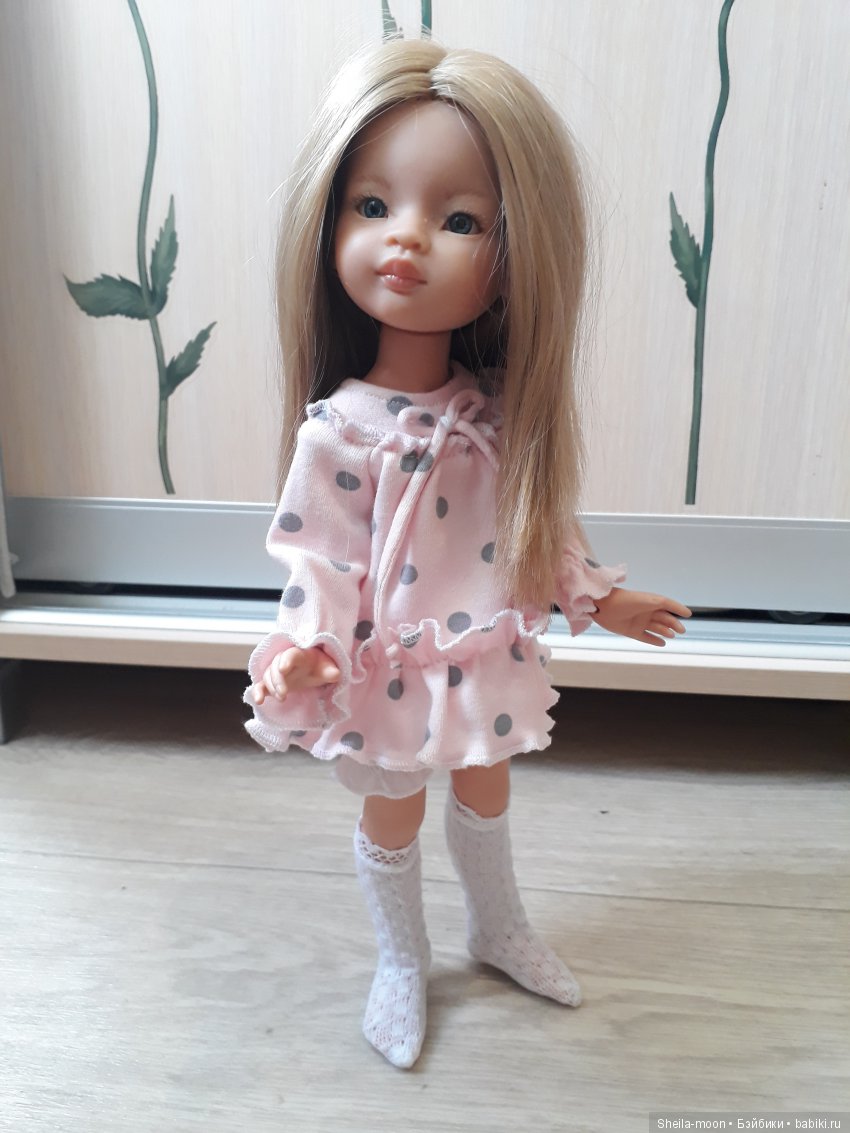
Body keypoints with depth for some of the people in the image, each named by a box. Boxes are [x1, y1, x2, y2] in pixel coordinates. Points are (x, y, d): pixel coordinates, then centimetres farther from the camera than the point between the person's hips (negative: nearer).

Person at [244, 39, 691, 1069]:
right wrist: (299, 651, -34)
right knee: (392, 814, 18)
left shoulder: (505, 410, -10)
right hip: (394, 673, -4)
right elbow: (319, 565, -18)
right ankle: (402, 963, 47)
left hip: (490, 661, 5)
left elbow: (542, 525, 3)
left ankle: (498, 927, 55)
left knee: (485, 791, 26)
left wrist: (596, 596, 10)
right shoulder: (341, 429, -23)